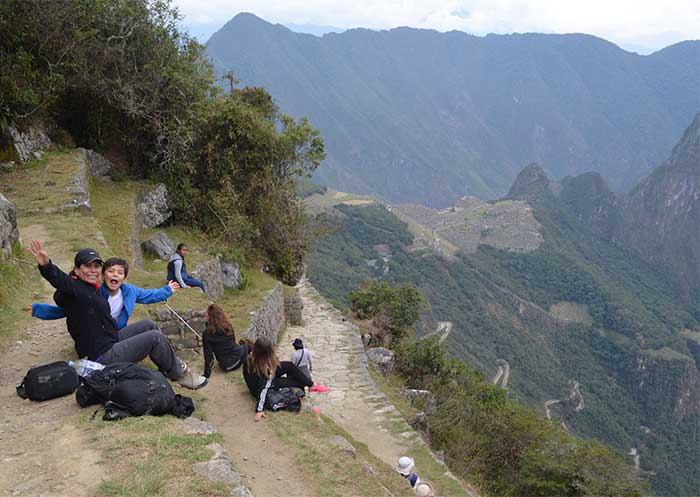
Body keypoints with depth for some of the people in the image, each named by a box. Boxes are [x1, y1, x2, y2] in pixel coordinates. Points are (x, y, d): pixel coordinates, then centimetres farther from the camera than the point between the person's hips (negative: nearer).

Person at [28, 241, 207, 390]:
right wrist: (46, 265, -60)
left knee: (149, 324, 15)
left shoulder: (92, 288, 7)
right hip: (103, 357, -10)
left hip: (110, 342, 10)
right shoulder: (75, 288, -20)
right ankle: (179, 374, 7)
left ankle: (173, 363, 23)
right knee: (155, 337, -11)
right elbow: (59, 279, -39)